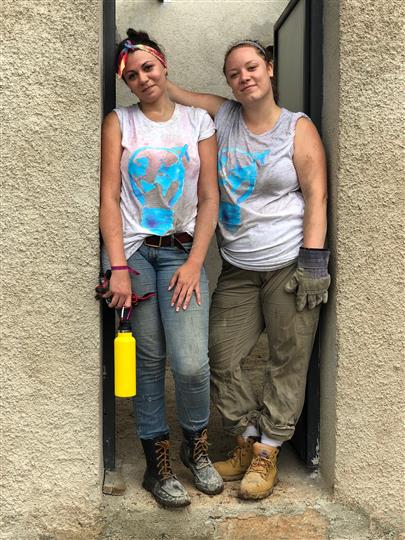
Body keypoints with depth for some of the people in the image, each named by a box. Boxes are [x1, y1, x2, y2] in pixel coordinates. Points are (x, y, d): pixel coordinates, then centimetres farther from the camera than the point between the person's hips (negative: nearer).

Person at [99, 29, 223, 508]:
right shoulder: (119, 122, 5)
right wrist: (119, 267, -12)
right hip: (132, 249, 0)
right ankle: (157, 463, 19)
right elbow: (109, 197, -3)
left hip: (182, 251, 1)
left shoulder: (198, 121, 8)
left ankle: (196, 446, 18)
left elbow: (209, 199, 4)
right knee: (148, 360, 2)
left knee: (191, 363, -11)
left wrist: (195, 264, -7)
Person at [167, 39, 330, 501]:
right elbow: (166, 89, 15)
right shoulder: (221, 115, 8)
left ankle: (266, 454, 14)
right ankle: (247, 442, 20)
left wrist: (312, 262, -13)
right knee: (220, 358, 3)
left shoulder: (298, 127, -1)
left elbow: (316, 197, -6)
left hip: (290, 264, -4)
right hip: (238, 268, 4)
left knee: (287, 363, 1)